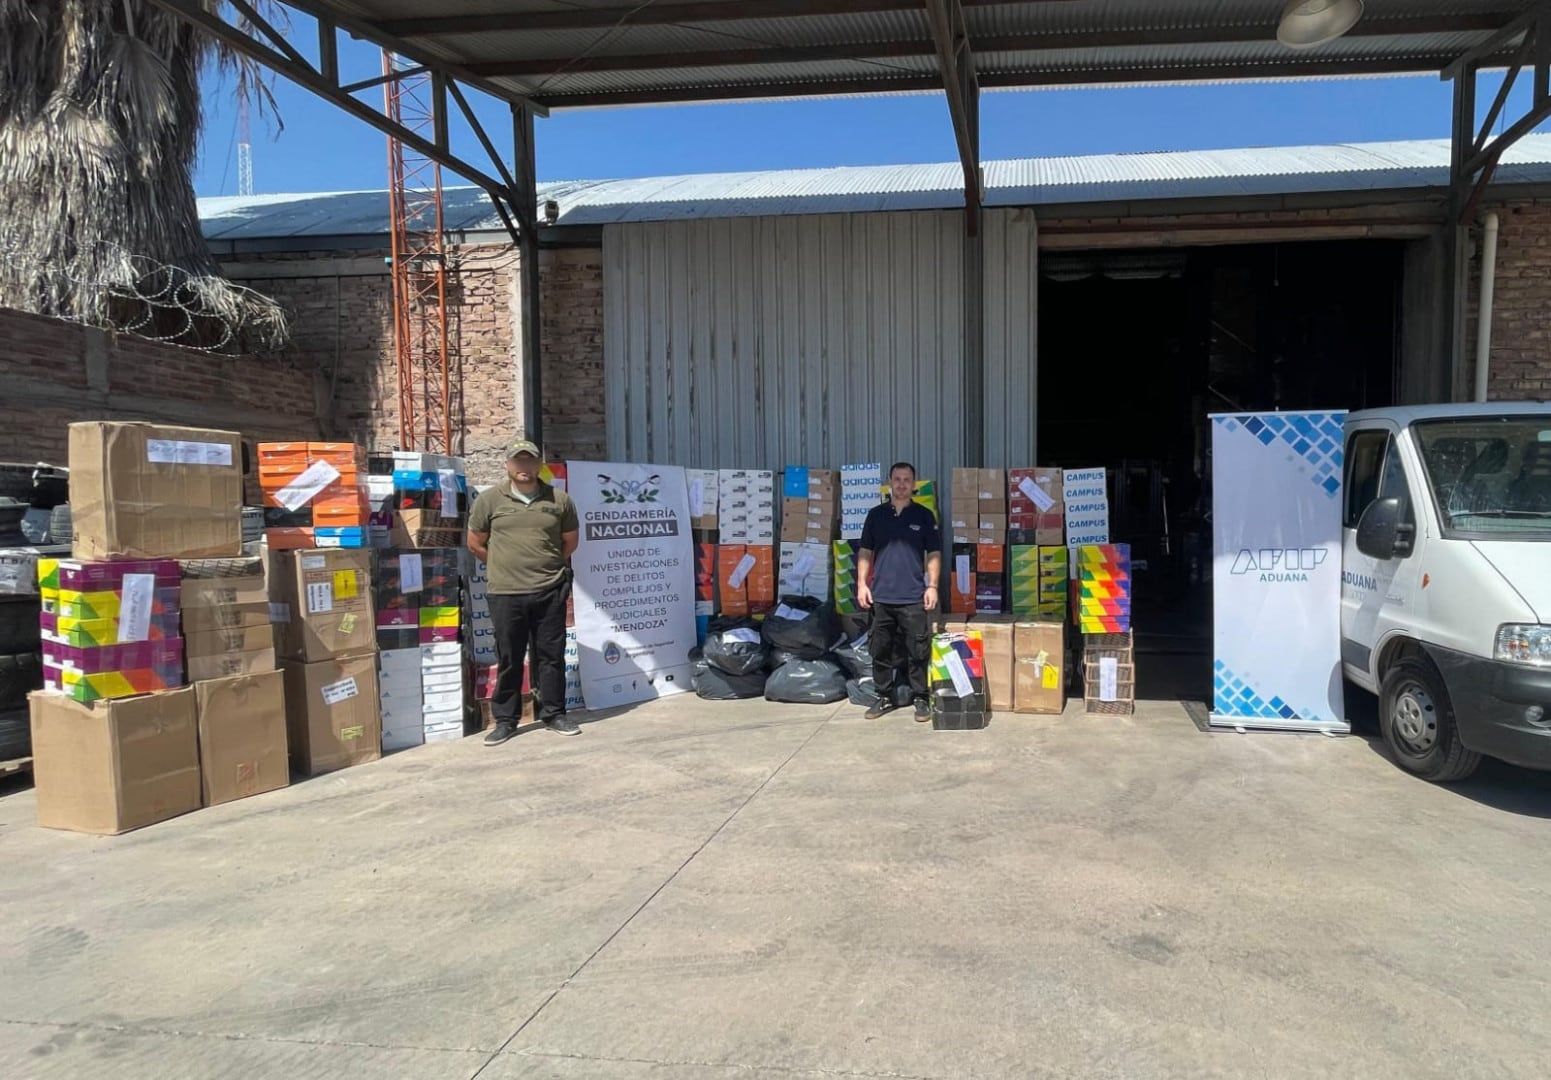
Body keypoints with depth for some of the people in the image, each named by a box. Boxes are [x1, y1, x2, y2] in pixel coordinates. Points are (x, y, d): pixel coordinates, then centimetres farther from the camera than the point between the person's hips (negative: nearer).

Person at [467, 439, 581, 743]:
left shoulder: (559, 499, 4)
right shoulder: (489, 499, 2)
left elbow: (570, 541, 16)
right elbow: (475, 543, 9)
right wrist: (504, 568, 12)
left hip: (549, 592, 1)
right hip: (506, 594, -1)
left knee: (551, 655, 7)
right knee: (508, 658, 7)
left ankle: (553, 714, 20)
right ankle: (505, 720, 17)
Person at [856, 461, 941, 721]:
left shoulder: (924, 516, 4)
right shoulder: (876, 515, 8)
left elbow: (934, 554, 3)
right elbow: (865, 552, 10)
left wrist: (932, 586, -5)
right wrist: (862, 584, 2)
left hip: (914, 597, -2)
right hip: (881, 596, 2)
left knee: (917, 651, 1)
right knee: (881, 650, 8)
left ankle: (920, 698, 12)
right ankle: (884, 697, 20)